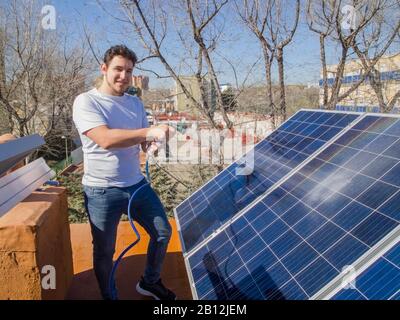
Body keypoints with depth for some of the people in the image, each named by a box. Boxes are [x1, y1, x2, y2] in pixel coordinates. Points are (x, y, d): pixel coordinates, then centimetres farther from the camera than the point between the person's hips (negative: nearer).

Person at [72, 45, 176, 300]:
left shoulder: (135, 103, 7)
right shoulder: (86, 102, -12)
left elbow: (144, 143, 8)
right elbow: (106, 139, -28)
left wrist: (152, 139, -16)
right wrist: (149, 132, -36)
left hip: (137, 184, 6)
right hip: (102, 192, -6)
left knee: (163, 232, 15)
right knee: (104, 251, 11)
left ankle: (150, 282, 39)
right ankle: (109, 297, 36)